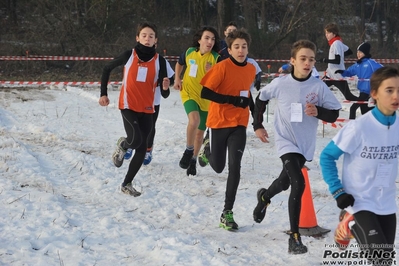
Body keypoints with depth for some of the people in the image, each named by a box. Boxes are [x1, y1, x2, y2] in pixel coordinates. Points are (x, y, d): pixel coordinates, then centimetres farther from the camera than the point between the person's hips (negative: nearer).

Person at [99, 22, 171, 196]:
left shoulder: (159, 60, 0)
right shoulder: (129, 55, -4)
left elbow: (162, 87, 0)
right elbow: (107, 68, 8)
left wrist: (165, 87, -24)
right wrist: (103, 93, 4)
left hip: (147, 108, 3)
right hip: (128, 105, -3)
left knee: (141, 149, 4)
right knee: (135, 140, -23)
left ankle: (126, 184, 19)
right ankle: (122, 145, 14)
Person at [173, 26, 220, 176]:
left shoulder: (216, 58, -12)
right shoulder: (189, 52, -6)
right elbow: (179, 64, 17)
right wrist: (177, 79, 6)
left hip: (206, 98, 1)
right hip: (189, 93, -1)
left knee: (200, 132, 12)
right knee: (194, 120, -29)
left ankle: (193, 160, 32)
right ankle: (189, 150, -7)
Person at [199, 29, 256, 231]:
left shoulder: (251, 69, 3)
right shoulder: (222, 67, -14)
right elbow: (205, 93, -18)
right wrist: (232, 100, -22)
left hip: (239, 124, 3)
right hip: (219, 122, -3)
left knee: (234, 166, -11)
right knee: (218, 167, 11)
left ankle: (227, 213, -5)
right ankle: (208, 149, 47)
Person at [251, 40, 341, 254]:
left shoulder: (319, 87, -11)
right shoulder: (280, 84, -11)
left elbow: (334, 114, -4)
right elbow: (261, 98, 8)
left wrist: (318, 111, -24)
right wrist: (258, 125, 10)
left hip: (306, 144, 3)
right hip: (286, 142, -3)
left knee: (285, 181, 23)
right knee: (298, 184, -21)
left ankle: (264, 197, 58)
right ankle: (294, 237, -14)